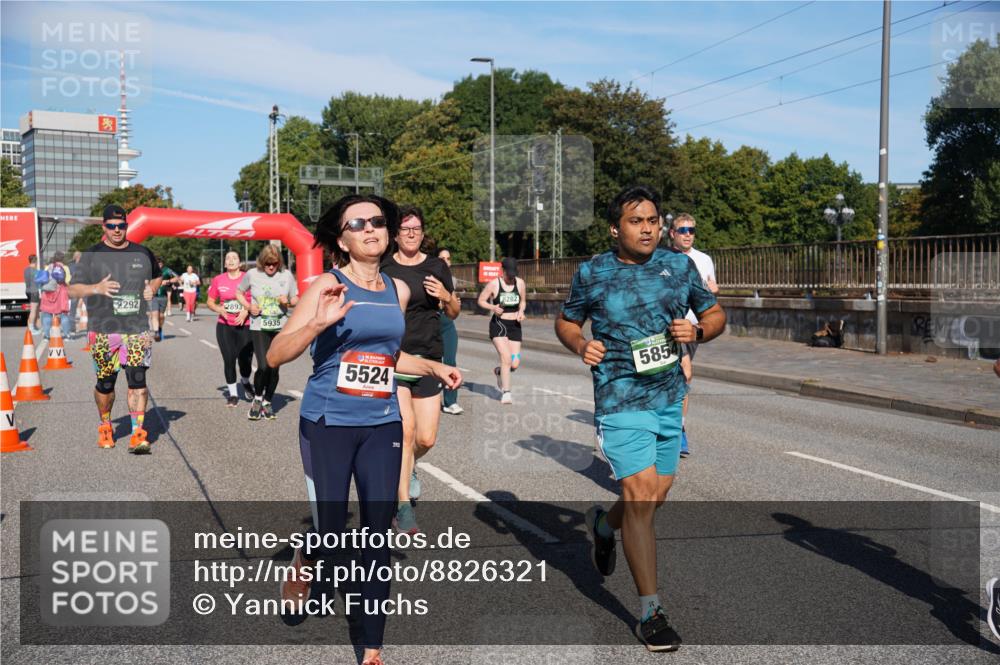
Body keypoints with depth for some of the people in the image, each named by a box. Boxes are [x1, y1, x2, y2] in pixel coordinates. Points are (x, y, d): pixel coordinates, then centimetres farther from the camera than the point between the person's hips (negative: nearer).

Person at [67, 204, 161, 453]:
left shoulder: (143, 253, 10)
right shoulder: (91, 255, 3)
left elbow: (157, 277, 26)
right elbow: (72, 290, 2)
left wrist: (151, 289, 3)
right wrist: (96, 288, -17)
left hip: (138, 328, 1)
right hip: (103, 330, -1)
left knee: (138, 379, -10)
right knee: (105, 383, 7)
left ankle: (138, 434, -10)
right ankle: (105, 427, 30)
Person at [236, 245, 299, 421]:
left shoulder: (287, 276, 0)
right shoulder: (252, 274, -1)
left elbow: (296, 299, 8)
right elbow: (239, 292, 14)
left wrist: (288, 301, -14)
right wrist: (249, 306, -4)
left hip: (280, 328, 1)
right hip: (259, 328, -1)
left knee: (274, 367, 4)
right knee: (263, 366, -13)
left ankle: (267, 401, 24)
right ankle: (257, 398, 13)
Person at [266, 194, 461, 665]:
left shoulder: (398, 290, 8)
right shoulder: (327, 286, -8)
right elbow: (275, 356, -13)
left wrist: (434, 368, 12)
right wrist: (319, 323, -28)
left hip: (382, 426, 4)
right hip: (327, 424, -4)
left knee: (378, 536, 3)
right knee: (331, 531, 1)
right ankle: (304, 563, 39)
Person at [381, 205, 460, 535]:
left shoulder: (437, 267, 6)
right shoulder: (382, 268, 1)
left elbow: (453, 313, 12)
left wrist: (446, 297, -9)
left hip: (428, 358, 2)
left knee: (426, 438, 2)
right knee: (406, 428, -14)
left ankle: (407, 466, 39)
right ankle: (403, 507, -1)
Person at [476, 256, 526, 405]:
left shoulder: (520, 283, 5)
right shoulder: (494, 284, -5)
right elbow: (481, 300, 4)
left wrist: (521, 311, -2)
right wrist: (493, 307, -15)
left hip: (514, 326, 4)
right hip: (498, 325, -4)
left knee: (515, 364, 0)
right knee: (506, 358, -20)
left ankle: (499, 371, 36)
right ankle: (506, 393, -10)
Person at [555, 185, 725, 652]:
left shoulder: (679, 266, 7)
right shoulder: (591, 273, 0)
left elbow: (715, 315, 15)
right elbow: (566, 321, 13)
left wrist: (696, 331, -7)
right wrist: (580, 345, -8)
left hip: (672, 397, 4)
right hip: (620, 399, -4)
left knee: (655, 495, 13)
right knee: (641, 494, -12)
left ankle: (603, 524, 48)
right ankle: (651, 612, -2)